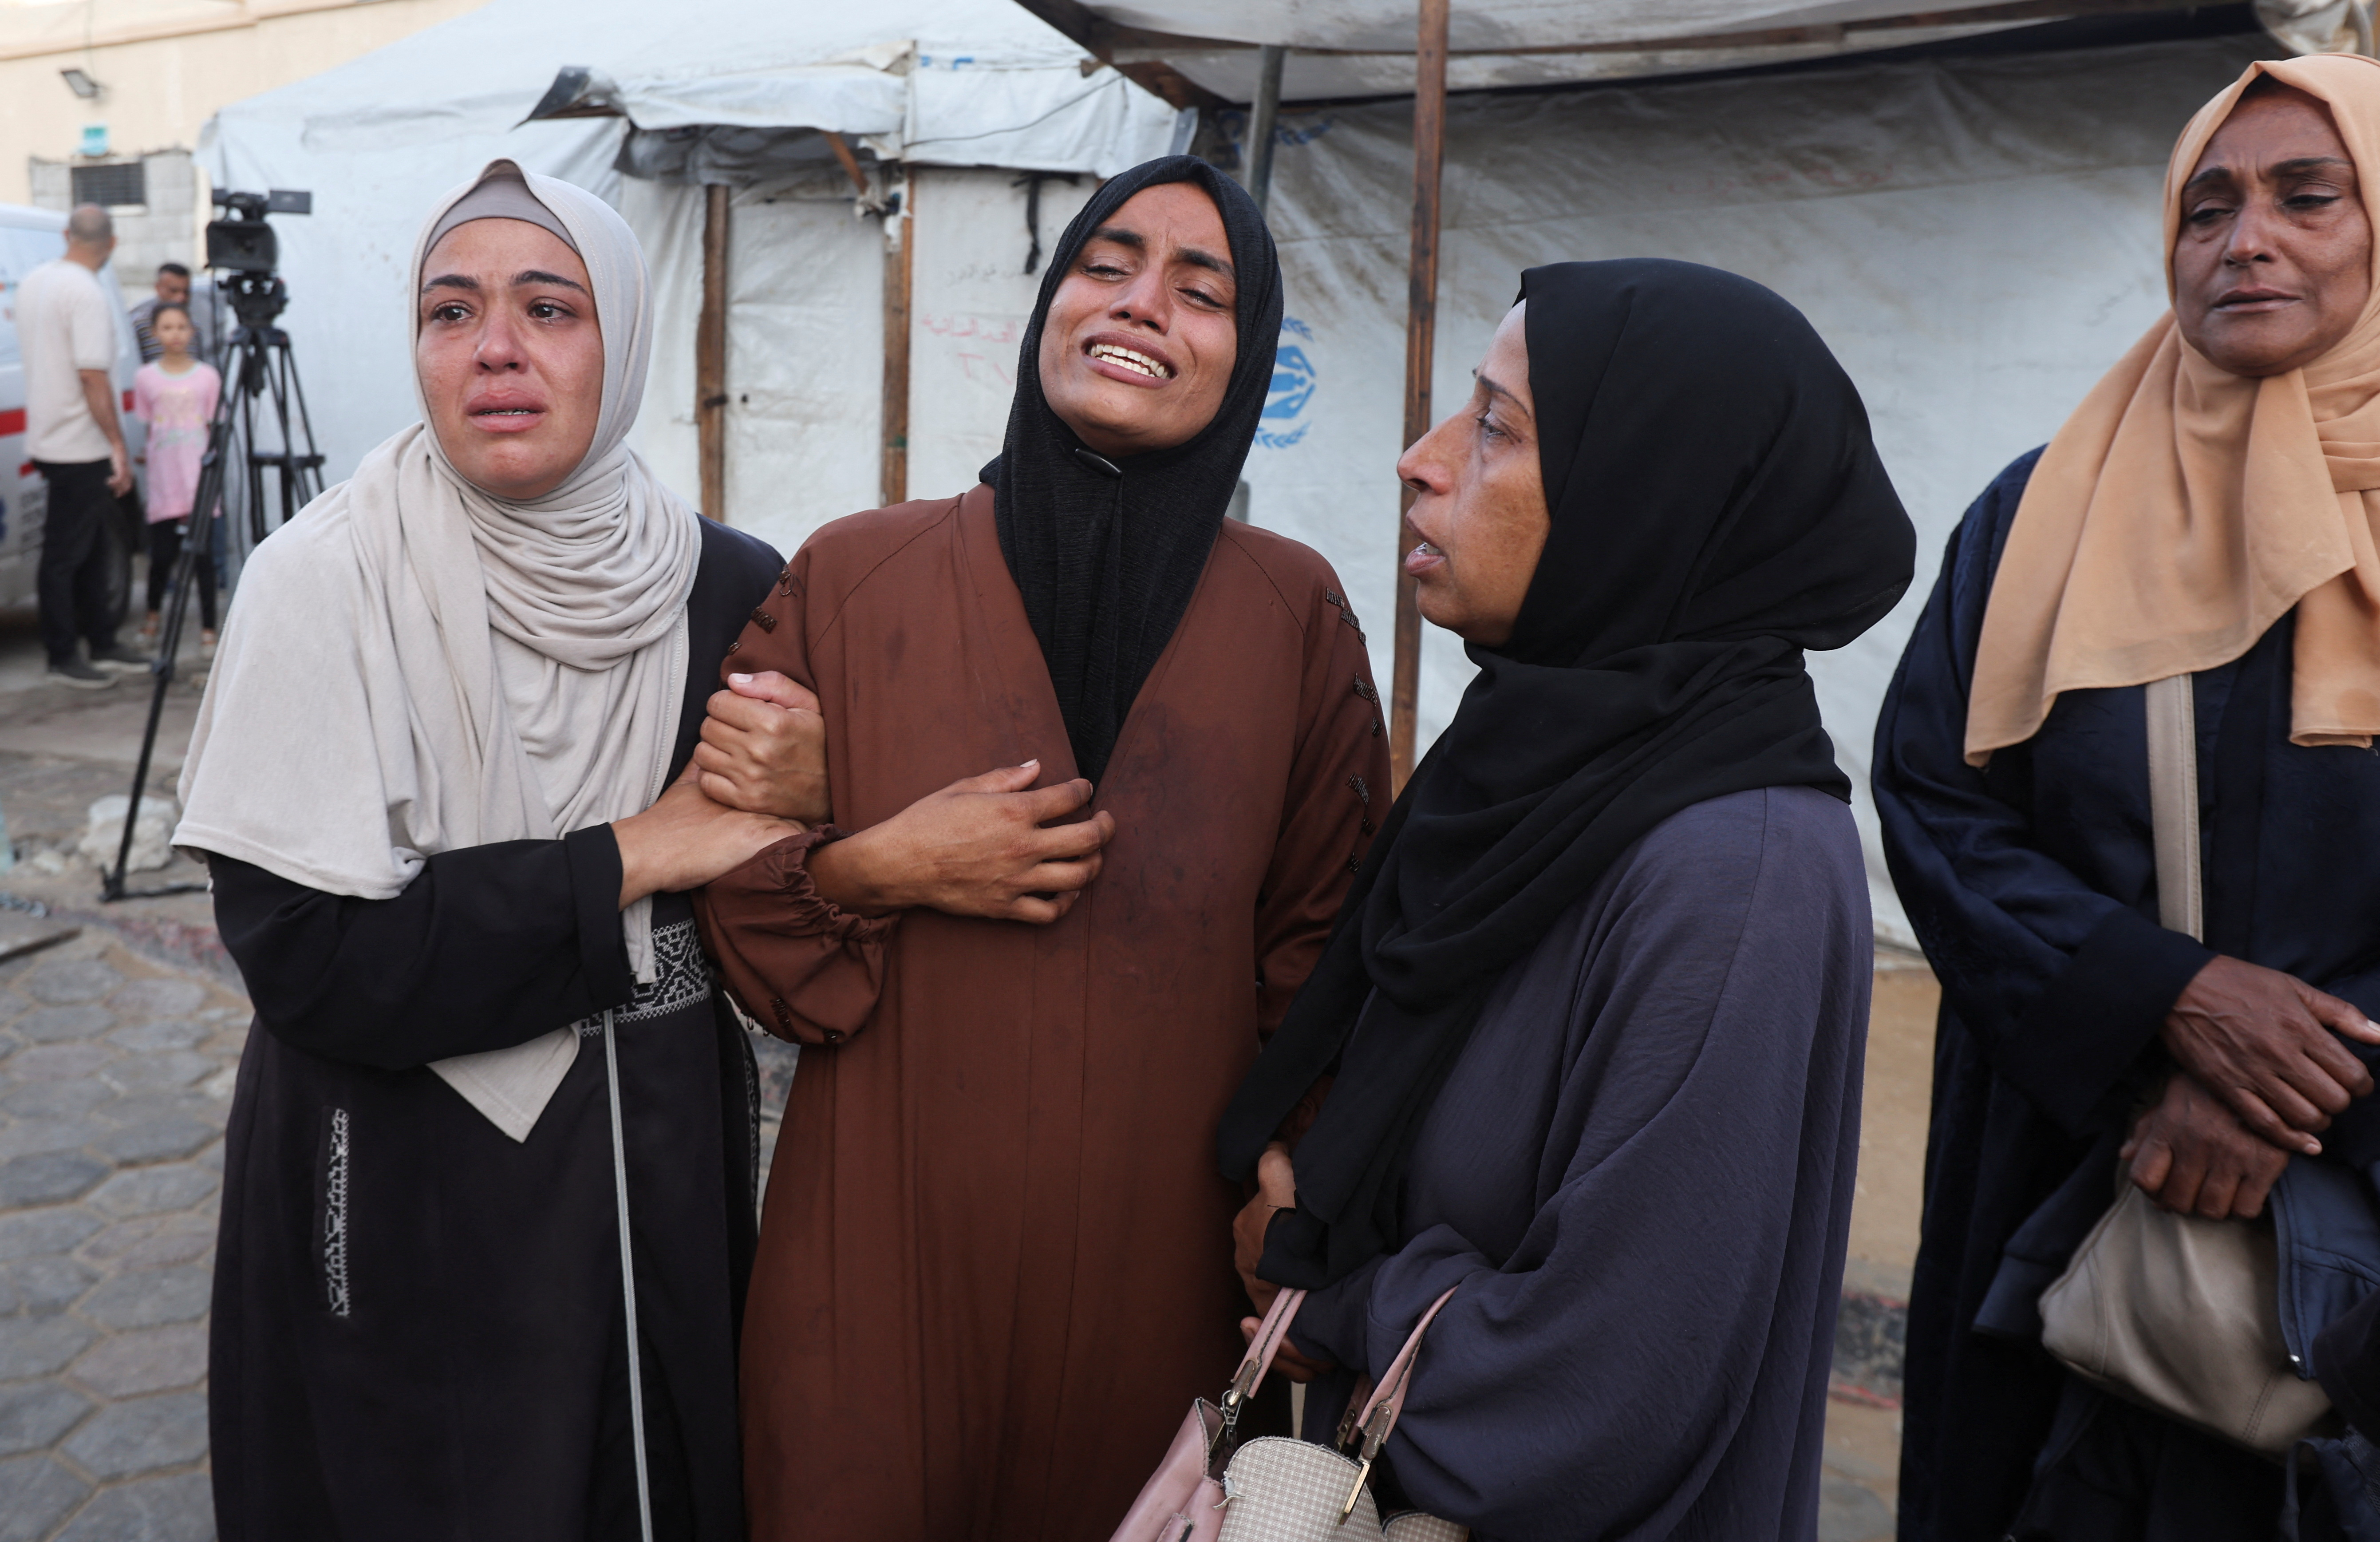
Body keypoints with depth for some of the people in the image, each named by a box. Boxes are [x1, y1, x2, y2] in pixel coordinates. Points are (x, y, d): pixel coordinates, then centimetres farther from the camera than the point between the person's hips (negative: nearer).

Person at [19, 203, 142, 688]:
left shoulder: (33, 281, 11)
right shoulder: (86, 293, -18)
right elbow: (92, 376, -23)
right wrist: (118, 446, -20)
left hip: (49, 437, 9)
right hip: (79, 446, -9)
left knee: (90, 548, 16)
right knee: (65, 554, -2)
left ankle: (102, 644, 24)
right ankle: (63, 658, 6)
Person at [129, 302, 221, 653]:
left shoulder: (207, 377, 3)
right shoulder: (146, 378, 5)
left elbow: (213, 427, 5)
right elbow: (148, 429, 10)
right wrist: (146, 456, 5)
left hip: (199, 479, -1)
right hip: (163, 482, 1)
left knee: (202, 555, -4)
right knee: (162, 554, 4)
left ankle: (208, 630, 2)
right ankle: (152, 617, 28)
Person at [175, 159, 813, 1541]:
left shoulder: (731, 591, -5)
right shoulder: (328, 583, -14)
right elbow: (310, 962, -20)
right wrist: (631, 860, -20)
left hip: (664, 1181, 3)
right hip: (404, 1208, -3)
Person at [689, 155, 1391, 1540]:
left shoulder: (1296, 612, -2)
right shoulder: (853, 578, -3)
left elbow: (1321, 949, 5)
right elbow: (736, 898, 3)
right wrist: (877, 870, -15)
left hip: (1159, 1257, 1)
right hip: (883, 1241, 0)